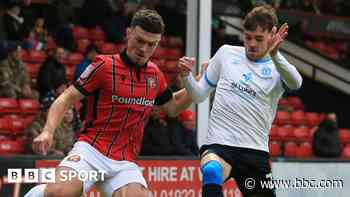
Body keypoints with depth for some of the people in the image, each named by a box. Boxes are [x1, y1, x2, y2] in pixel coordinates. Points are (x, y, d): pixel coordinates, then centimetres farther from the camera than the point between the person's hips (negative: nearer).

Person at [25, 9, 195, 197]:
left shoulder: (155, 75, 12)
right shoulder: (105, 65, -3)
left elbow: (172, 107, 29)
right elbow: (66, 99, -3)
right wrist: (48, 132, -17)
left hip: (125, 163, 5)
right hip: (91, 150, -5)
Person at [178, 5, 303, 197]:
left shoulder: (277, 68, 5)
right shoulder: (226, 53, 11)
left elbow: (295, 83, -21)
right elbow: (199, 95, 17)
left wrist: (274, 55, -39)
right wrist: (186, 75, -5)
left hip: (255, 151, 1)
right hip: (218, 145, -1)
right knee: (211, 172, -35)